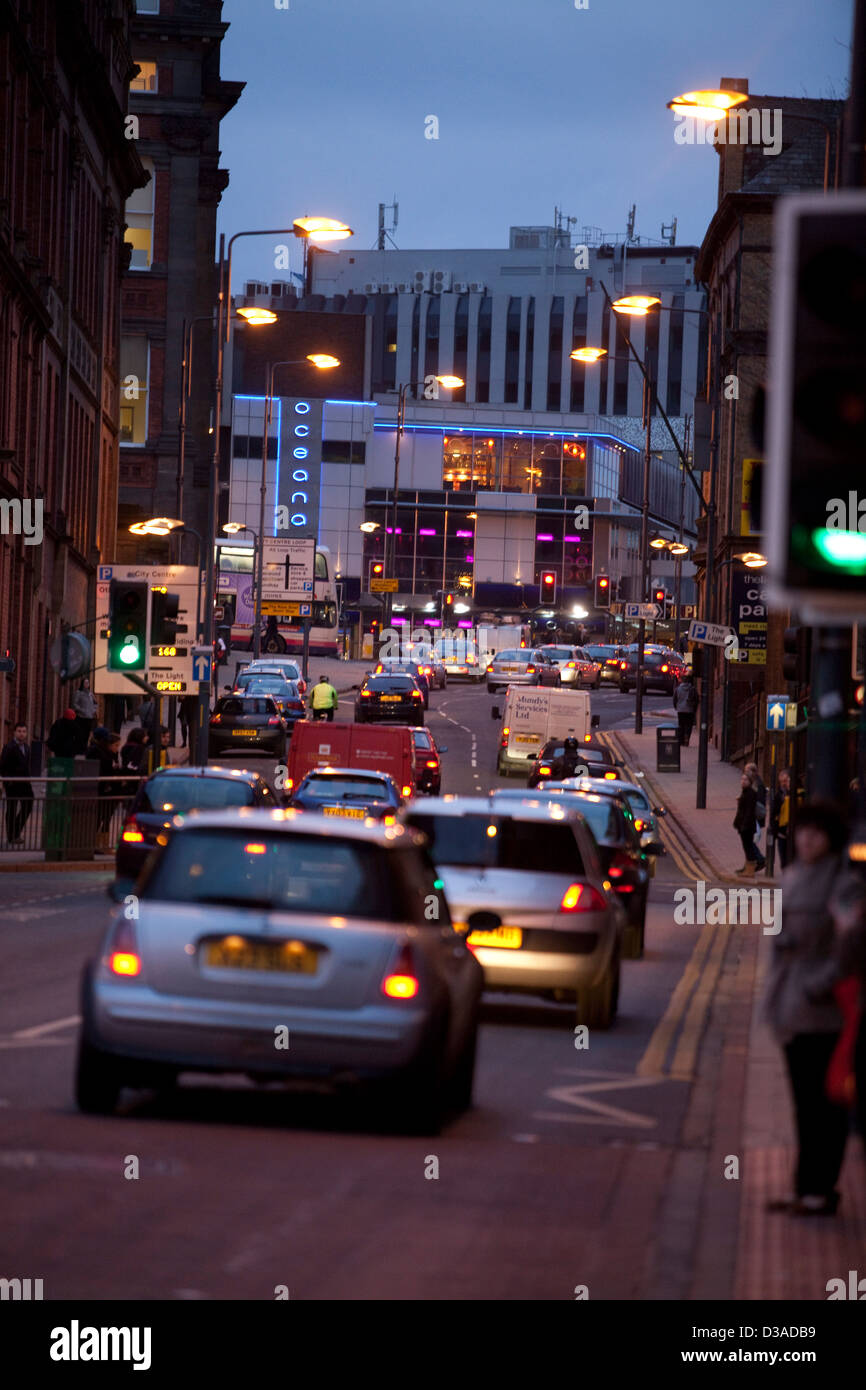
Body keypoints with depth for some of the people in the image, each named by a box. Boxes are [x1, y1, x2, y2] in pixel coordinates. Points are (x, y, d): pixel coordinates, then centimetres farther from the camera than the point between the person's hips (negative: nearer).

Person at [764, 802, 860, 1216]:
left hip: (822, 1010, -8)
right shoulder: (793, 876, 12)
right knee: (804, 1101, 13)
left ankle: (820, 1191, 0)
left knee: (822, 1101, -4)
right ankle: (806, 1188, 19)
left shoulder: (843, 884, -12)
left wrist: (820, 985, -21)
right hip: (793, 1007, 8)